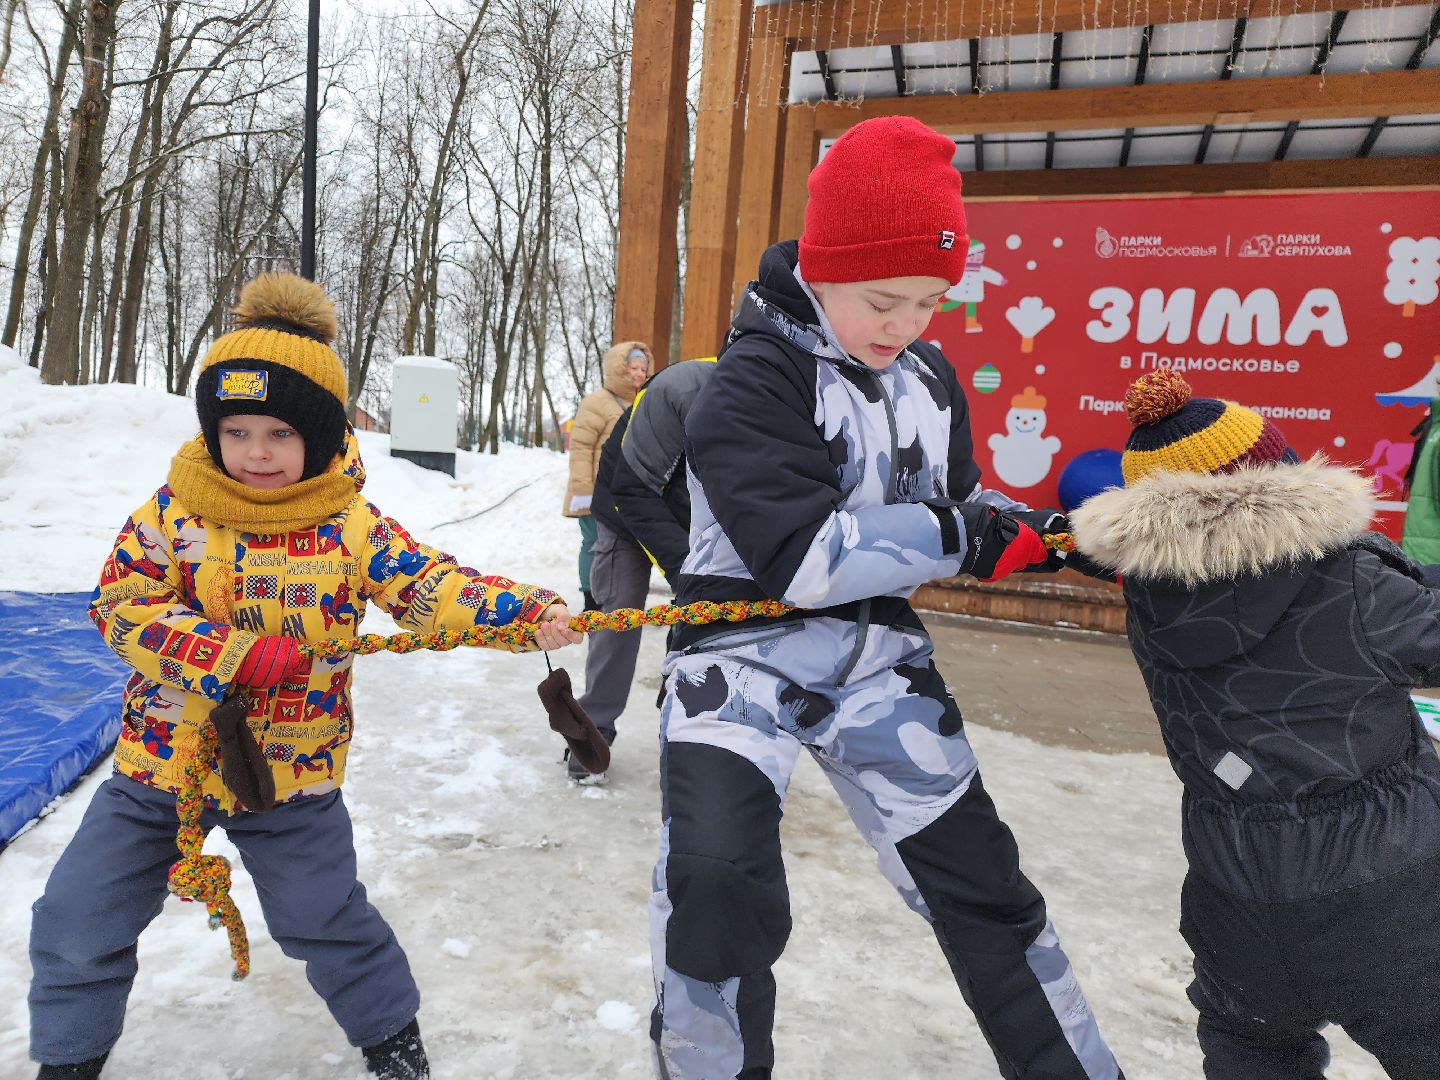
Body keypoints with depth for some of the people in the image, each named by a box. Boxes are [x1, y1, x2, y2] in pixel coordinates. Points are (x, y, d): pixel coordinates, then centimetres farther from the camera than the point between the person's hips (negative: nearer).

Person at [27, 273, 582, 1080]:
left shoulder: (350, 526, -11)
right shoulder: (173, 512, -9)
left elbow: (432, 585, -16)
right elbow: (120, 605, -13)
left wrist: (528, 611, -33)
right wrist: (235, 656, -26)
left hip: (292, 772, -2)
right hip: (161, 761, 2)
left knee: (325, 918, 10)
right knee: (78, 923, 11)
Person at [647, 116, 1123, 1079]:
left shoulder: (929, 380, 6)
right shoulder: (753, 385, -16)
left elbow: (960, 506, 15)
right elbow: (803, 557, -27)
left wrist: (1055, 532, -2)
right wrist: (960, 536, -25)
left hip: (877, 657, 6)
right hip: (745, 654, -5)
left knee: (978, 875, 13)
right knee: (718, 889, -19)